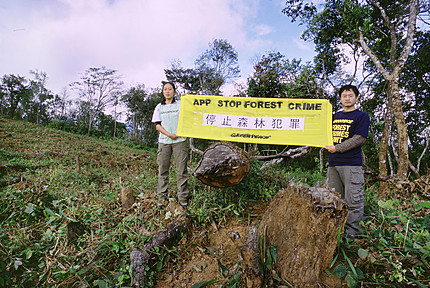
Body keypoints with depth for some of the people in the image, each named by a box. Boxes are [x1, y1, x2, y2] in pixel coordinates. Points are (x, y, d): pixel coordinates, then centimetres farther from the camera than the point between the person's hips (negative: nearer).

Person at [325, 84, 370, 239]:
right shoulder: (335, 116, 20)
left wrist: (337, 148, -11)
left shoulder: (362, 116, 3)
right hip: (333, 163, 6)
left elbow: (359, 139, -8)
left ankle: (353, 230, 7)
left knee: (353, 200, -5)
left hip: (351, 164, -5)